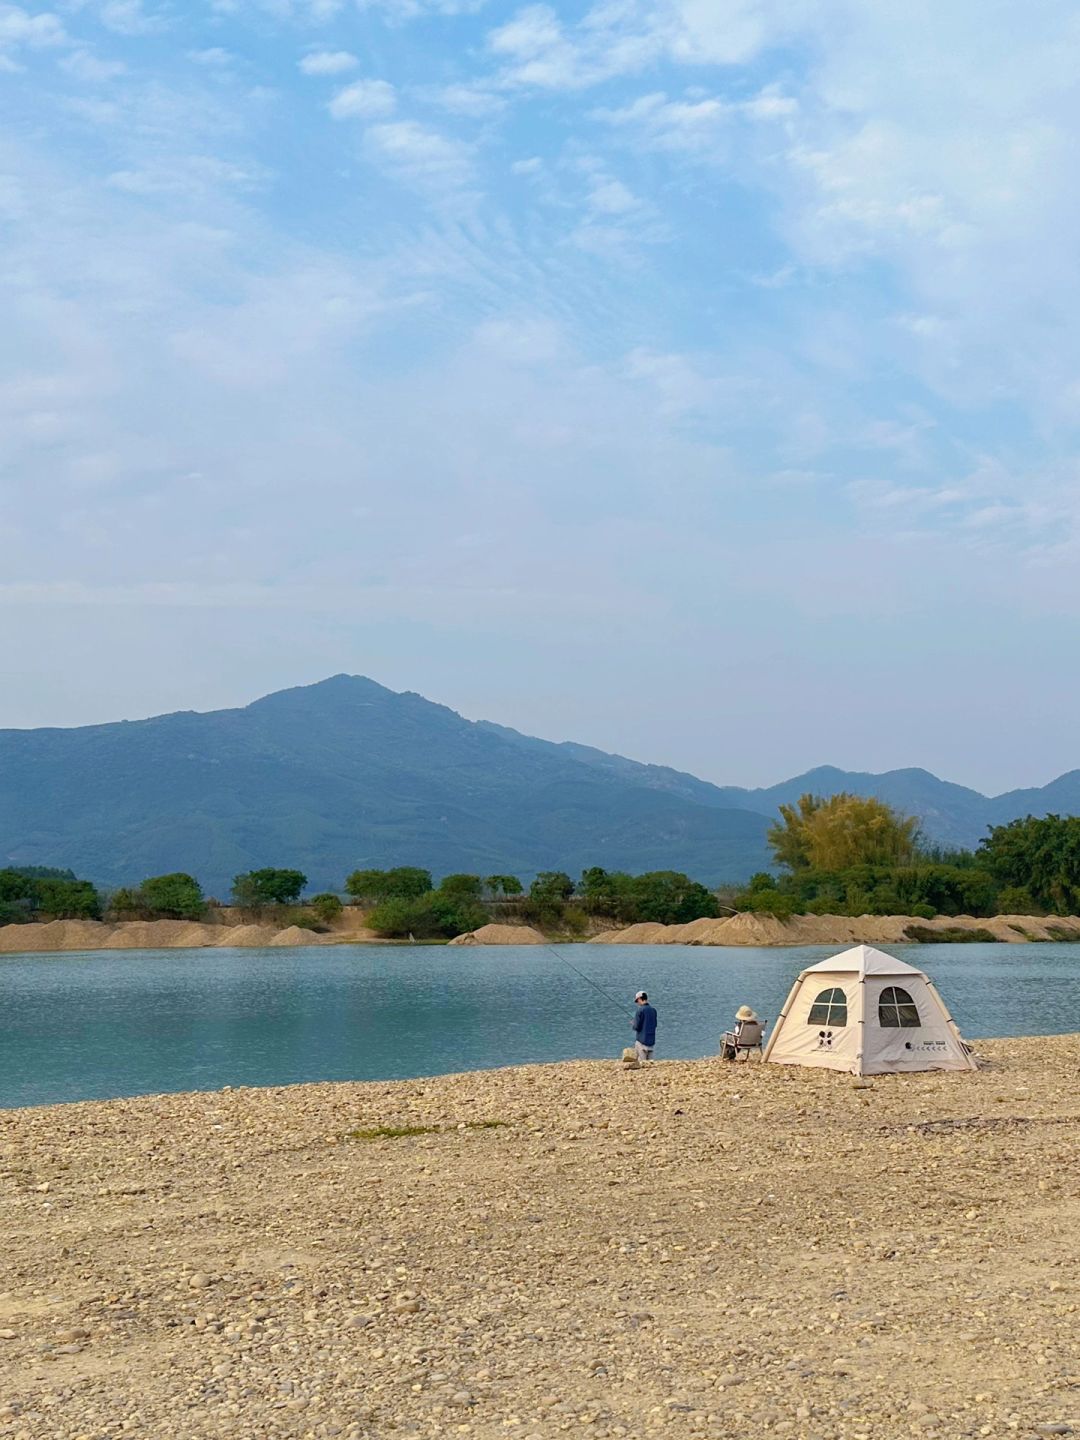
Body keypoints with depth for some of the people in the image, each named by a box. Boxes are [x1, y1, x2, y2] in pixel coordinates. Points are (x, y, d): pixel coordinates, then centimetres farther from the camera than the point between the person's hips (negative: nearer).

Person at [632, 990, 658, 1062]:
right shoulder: (653, 1010, 7)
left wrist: (632, 1023, 9)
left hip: (642, 1040, -6)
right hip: (651, 1041, 6)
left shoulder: (640, 1010, -11)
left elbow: (636, 1027, -13)